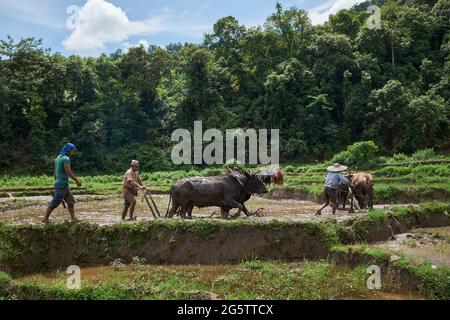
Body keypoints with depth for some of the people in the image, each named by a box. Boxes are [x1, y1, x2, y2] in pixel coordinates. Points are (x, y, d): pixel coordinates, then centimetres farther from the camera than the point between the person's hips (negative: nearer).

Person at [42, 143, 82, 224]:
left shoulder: (58, 157, 14)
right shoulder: (66, 159, -15)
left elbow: (55, 172, 18)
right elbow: (68, 172, -22)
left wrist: (56, 182, 24)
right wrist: (77, 180, -17)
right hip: (62, 184, -10)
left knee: (71, 201, 10)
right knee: (55, 202, -3)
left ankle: (73, 218, 11)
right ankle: (45, 218, 6)